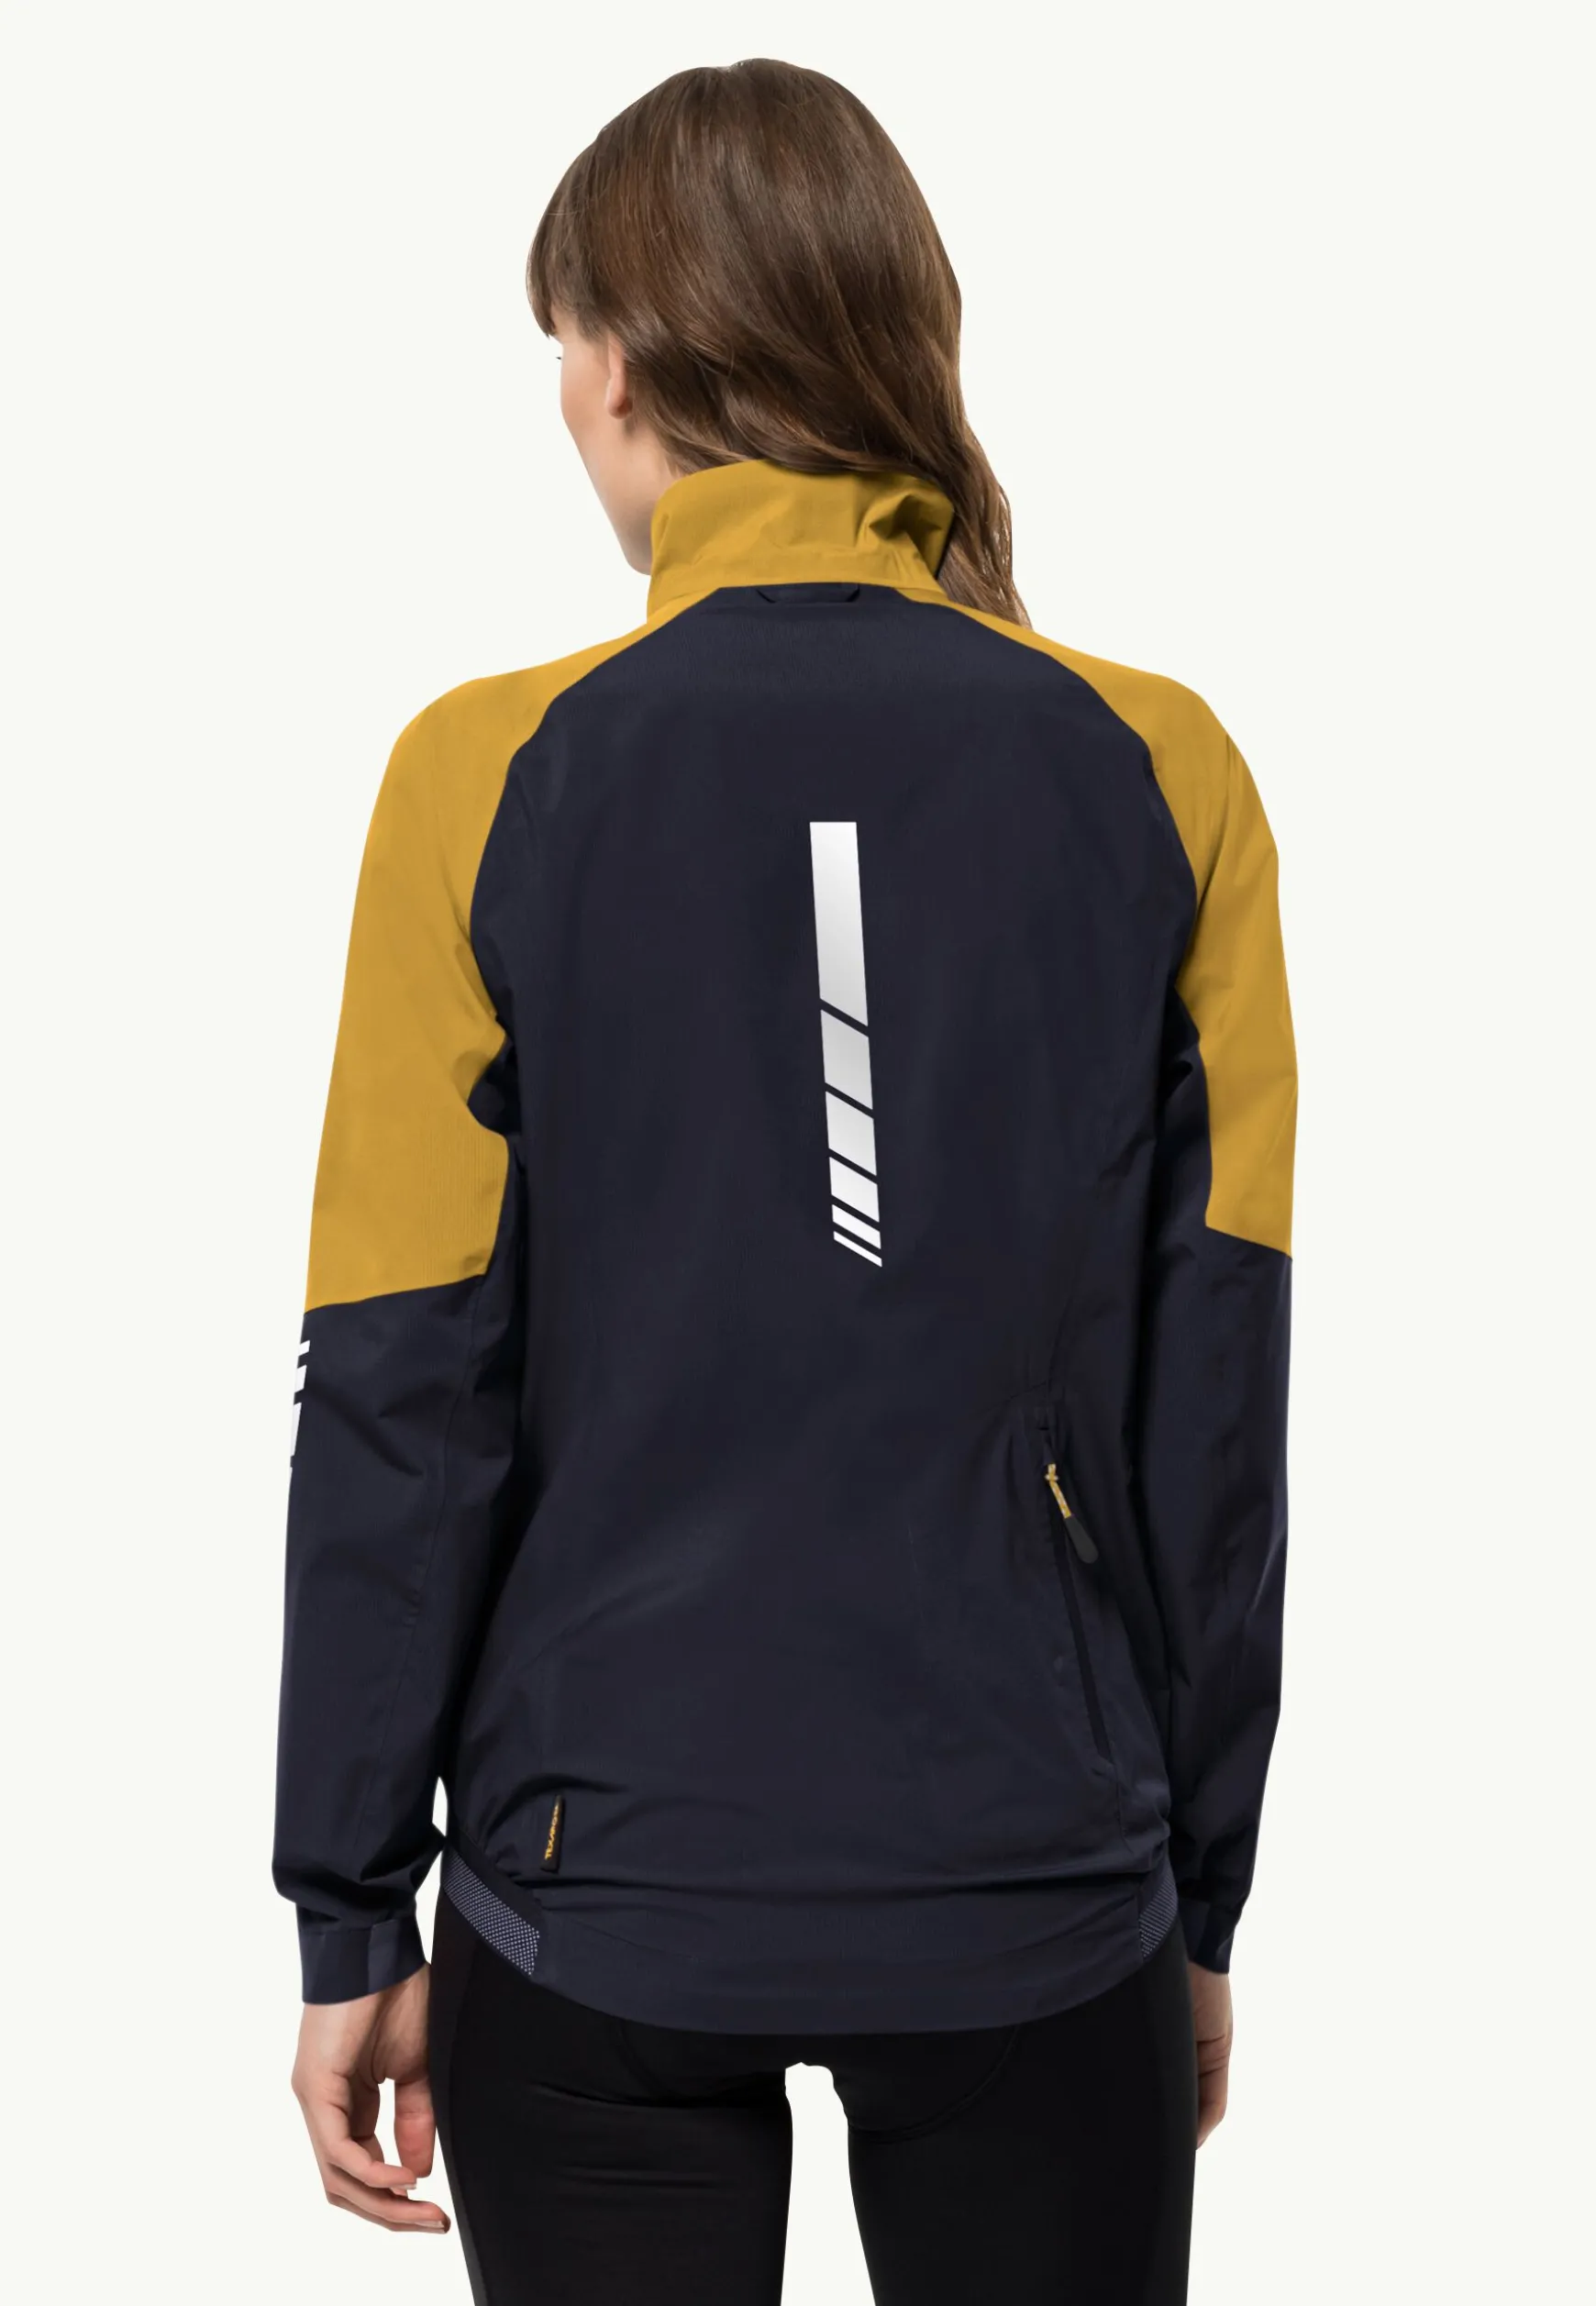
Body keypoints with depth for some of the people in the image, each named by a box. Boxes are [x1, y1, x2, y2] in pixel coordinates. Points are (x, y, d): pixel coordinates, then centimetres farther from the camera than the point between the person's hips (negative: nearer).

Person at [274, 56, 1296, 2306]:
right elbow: (1217, 1407, -1)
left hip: (604, 1891, 0)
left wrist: (353, 1916, 4)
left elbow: (401, 1407, -6)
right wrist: (1201, 1897, 9)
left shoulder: (492, 781, -8)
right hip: (1037, 1898, 1)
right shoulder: (1159, 779, -4)